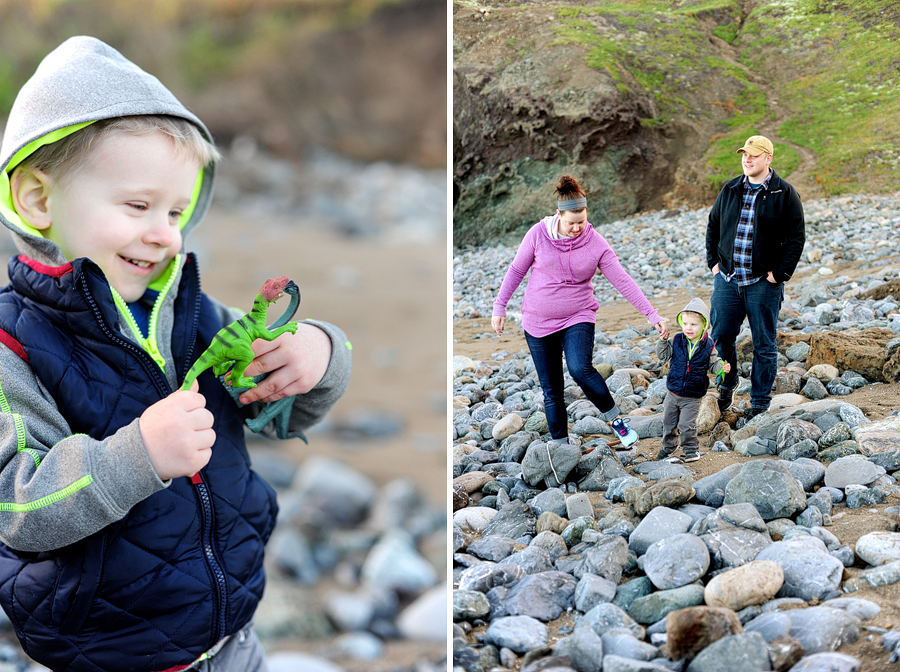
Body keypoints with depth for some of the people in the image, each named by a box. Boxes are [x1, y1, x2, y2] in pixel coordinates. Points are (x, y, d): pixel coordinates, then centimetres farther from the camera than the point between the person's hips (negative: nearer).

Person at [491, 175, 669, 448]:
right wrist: (499, 307, 5)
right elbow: (516, 270, 4)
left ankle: (615, 418, -6)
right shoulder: (538, 234, -7)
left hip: (578, 318, -2)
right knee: (551, 390, 4)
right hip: (538, 322, 2)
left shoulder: (596, 244, -8)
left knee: (580, 369, -27)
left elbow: (623, 281, -7)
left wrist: (652, 315, -10)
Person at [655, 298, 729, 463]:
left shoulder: (708, 346, -8)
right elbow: (663, 357, 1)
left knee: (687, 425, -5)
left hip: (693, 397, -3)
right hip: (673, 392, 3)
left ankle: (691, 449, 15)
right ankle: (668, 447, 33)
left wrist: (722, 367, -18)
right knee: (669, 423, 14)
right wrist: (662, 342, -13)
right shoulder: (676, 341, -4)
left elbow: (713, 364, 2)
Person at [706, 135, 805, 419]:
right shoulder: (730, 190, 9)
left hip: (764, 283, -4)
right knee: (721, 336, 7)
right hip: (727, 279, 4)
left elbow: (796, 238, -5)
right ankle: (727, 386, 31)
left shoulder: (785, 194, -4)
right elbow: (712, 226, 19)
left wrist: (779, 274, -10)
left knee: (764, 344, 3)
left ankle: (760, 404, 13)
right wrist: (713, 262, 9)